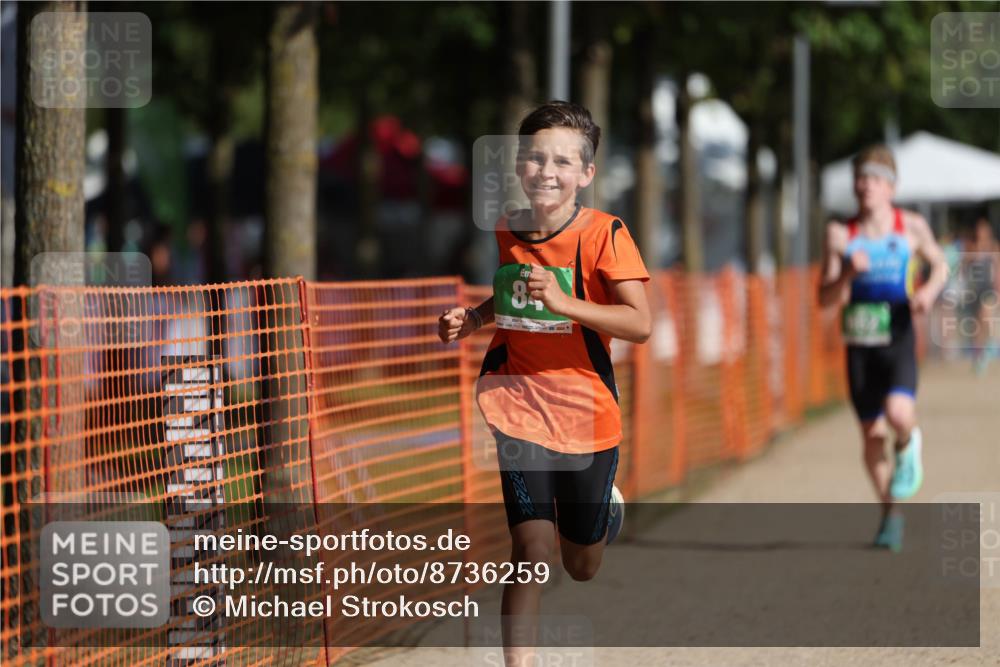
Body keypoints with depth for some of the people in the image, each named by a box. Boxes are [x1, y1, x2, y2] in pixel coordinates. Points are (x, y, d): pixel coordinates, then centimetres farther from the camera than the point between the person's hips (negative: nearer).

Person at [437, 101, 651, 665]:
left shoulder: (604, 235, -13)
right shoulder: (502, 232, 1)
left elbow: (641, 323, -21)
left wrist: (564, 303, -32)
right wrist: (470, 319, 2)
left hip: (585, 414, -1)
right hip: (515, 404, 1)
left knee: (582, 565, 15)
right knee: (533, 546, -16)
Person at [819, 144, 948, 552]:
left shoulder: (911, 227, 0)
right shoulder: (841, 234, 0)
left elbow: (939, 265, 16)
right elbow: (825, 299, -1)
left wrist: (931, 289, -5)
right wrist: (847, 274, -20)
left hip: (898, 339, -2)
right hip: (859, 345, 2)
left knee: (898, 413, -27)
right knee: (872, 434, 7)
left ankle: (908, 445, 11)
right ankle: (891, 515, 25)